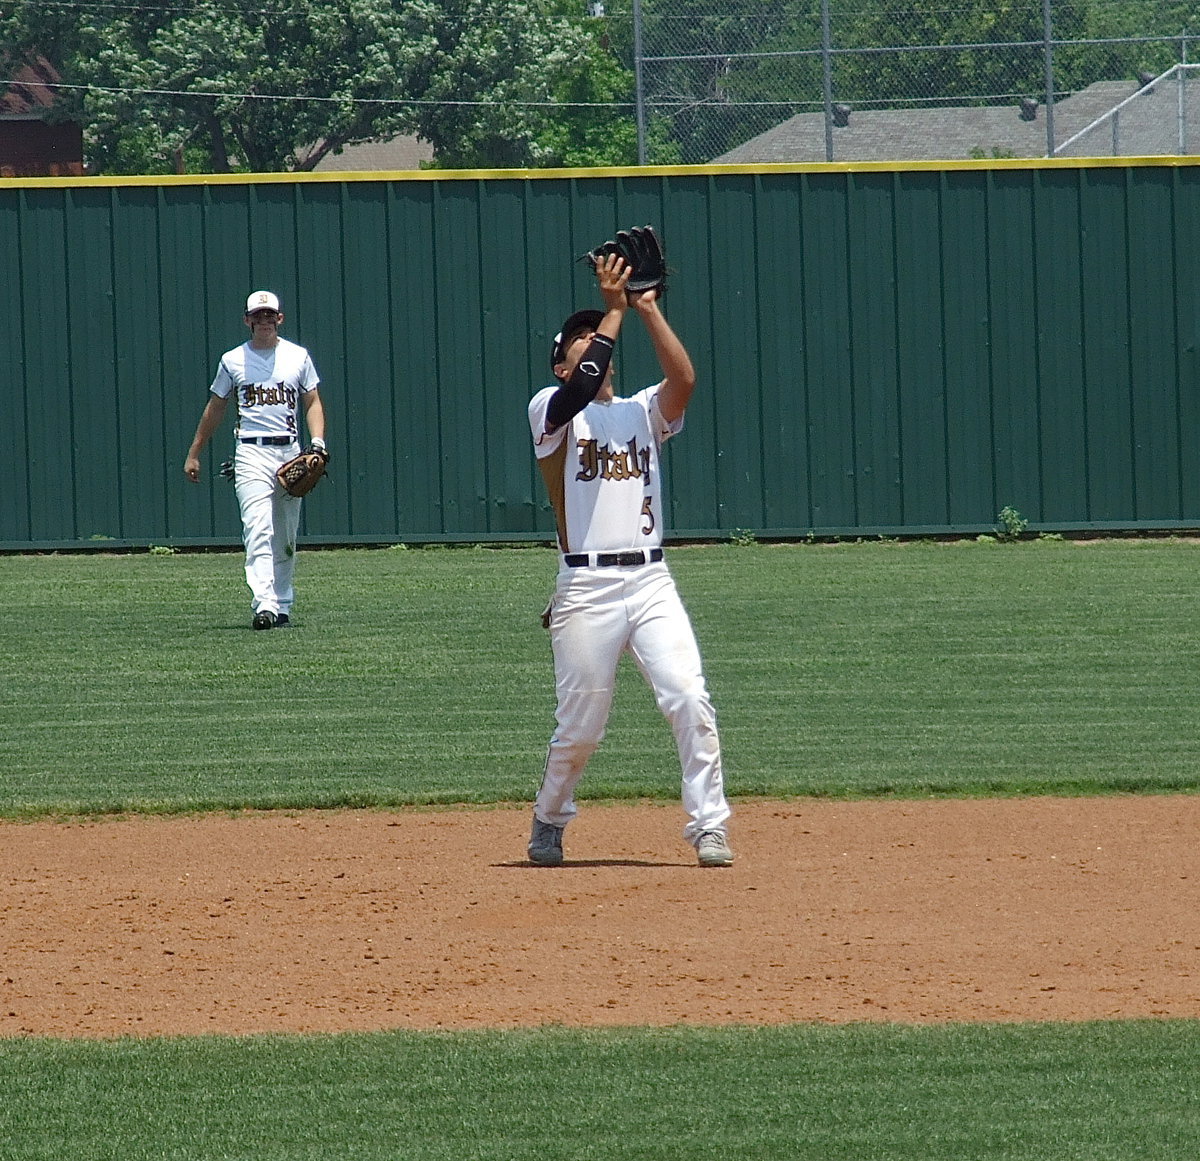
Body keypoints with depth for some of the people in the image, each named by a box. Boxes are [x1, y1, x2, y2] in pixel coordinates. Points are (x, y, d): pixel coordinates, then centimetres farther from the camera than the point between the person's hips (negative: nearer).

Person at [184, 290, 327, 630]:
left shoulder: (298, 357, 9)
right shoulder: (232, 360, 7)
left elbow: (313, 402, 10)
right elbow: (215, 409, 15)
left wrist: (318, 442, -7)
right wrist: (193, 454, 17)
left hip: (290, 452, 2)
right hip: (251, 453, -2)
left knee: (285, 536, 8)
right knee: (258, 531, -17)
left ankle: (282, 605, 19)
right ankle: (263, 605, -28)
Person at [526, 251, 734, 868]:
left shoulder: (642, 412, 17)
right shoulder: (551, 408, 6)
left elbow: (683, 380, -4)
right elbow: (580, 389, -17)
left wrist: (648, 311, -6)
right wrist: (614, 309, -11)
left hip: (651, 581, 3)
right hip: (586, 587, -3)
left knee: (690, 700, -12)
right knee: (580, 724, 2)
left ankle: (708, 826, -7)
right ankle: (548, 821, 26)